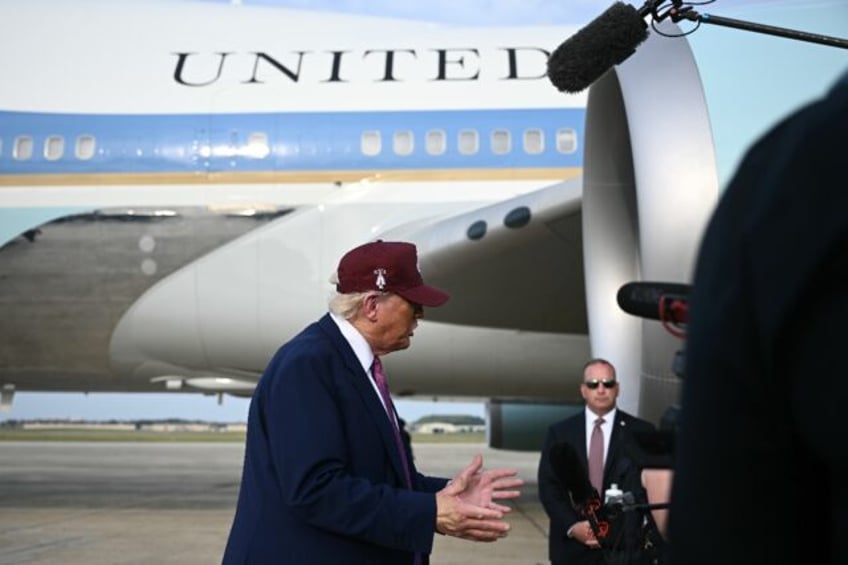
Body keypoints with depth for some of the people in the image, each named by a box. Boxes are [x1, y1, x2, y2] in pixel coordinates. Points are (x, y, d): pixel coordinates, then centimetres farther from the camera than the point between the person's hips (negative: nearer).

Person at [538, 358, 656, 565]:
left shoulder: (641, 432, 3)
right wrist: (572, 526, -10)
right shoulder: (559, 432, 8)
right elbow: (548, 486, 4)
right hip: (571, 547, 1)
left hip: (623, 545, -1)